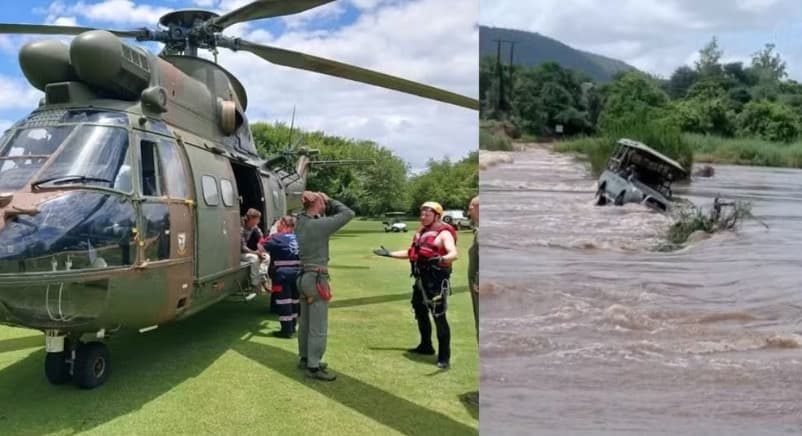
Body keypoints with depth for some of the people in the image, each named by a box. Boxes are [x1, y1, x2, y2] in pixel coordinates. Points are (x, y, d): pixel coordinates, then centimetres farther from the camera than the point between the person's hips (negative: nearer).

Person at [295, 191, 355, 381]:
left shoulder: (300, 222, 4)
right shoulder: (320, 224, -19)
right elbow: (348, 213, -14)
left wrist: (326, 206, 2)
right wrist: (330, 201, -4)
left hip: (304, 276, 9)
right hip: (317, 278, -9)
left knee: (305, 323, 20)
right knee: (318, 327, -1)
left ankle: (305, 359, 33)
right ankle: (314, 368, 4)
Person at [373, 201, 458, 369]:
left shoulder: (444, 234, -12)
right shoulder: (421, 232, 16)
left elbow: (454, 253, -28)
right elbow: (411, 253, 27)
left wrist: (442, 259, -49)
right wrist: (389, 253, 27)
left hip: (436, 281, -9)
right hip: (421, 279, 9)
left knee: (439, 318, -8)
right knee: (420, 313, 20)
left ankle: (444, 356, -3)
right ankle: (426, 346, 38)